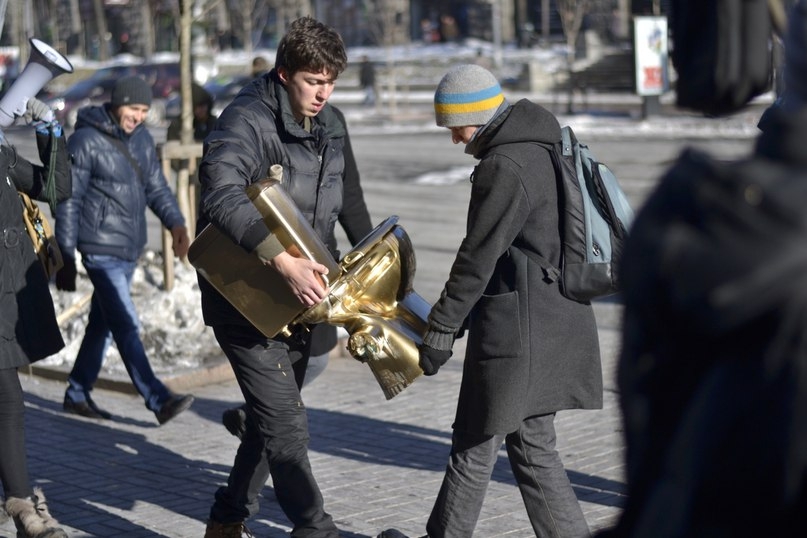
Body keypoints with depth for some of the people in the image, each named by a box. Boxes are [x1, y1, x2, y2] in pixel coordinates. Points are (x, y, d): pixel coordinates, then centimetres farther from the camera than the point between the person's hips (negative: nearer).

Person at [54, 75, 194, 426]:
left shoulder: (142, 139, 9)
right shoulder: (86, 141, -10)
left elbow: (156, 188, 13)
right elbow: (68, 202, -8)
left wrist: (175, 223, -7)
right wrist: (66, 258, -9)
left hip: (131, 249, 8)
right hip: (101, 249, -7)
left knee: (103, 323, 15)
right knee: (127, 326, -11)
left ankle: (77, 394, 26)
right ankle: (158, 400, -14)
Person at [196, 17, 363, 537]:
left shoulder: (330, 125, 7)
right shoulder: (247, 119, -19)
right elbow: (222, 193, -37)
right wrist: (284, 260, -45)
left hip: (297, 298, 8)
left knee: (273, 418, 16)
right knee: (286, 422, -10)